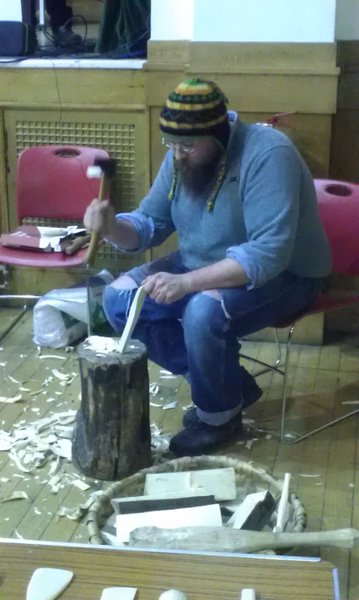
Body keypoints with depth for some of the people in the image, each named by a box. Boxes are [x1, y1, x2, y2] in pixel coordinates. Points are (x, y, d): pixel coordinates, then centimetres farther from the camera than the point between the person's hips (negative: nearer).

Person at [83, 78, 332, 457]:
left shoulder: (267, 155, -27)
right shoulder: (181, 157, -4)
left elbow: (269, 254, -34)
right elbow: (150, 224, 4)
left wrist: (186, 282, -41)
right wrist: (112, 227, -20)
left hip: (282, 274, -8)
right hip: (201, 267, 8)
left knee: (204, 313, -36)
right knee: (119, 300, -6)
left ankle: (220, 415, -6)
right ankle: (226, 385, 2)